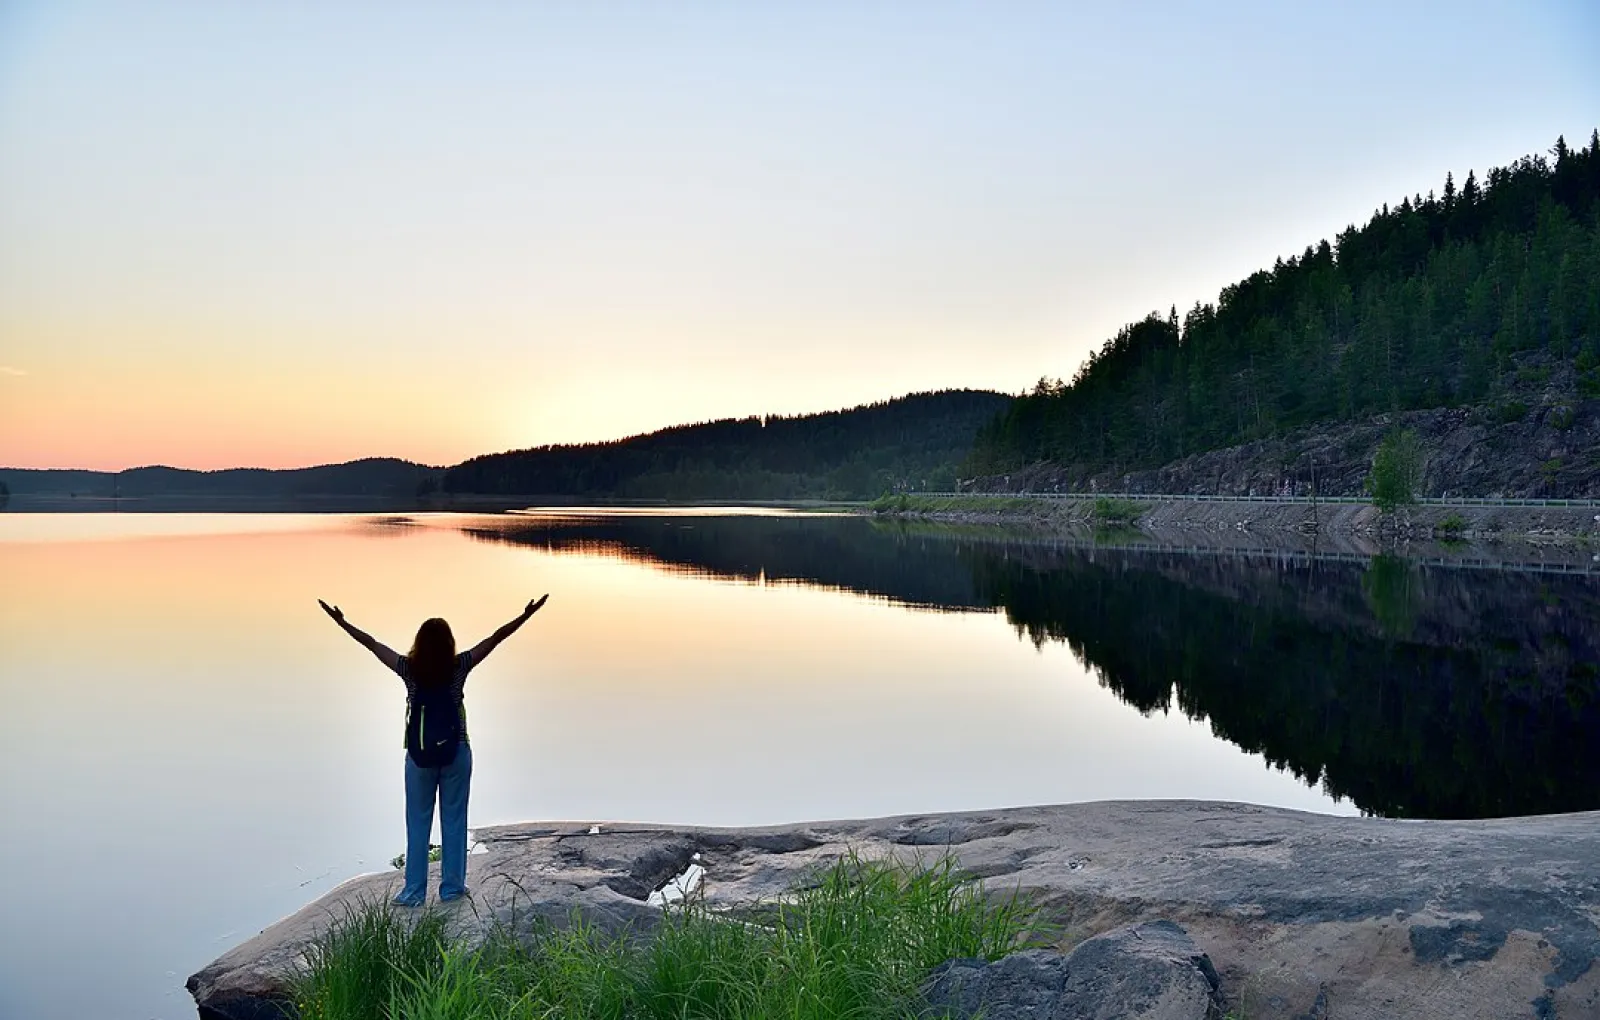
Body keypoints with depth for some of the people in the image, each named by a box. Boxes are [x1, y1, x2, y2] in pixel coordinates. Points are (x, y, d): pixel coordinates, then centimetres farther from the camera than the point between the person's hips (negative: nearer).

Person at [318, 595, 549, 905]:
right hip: (456, 754, 0)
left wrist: (341, 622, 11)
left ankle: (414, 891, 15)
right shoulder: (459, 667, -9)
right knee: (453, 822, 9)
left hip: (419, 755, 1)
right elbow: (497, 637, -8)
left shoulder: (409, 669, -8)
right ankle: (452, 887, 15)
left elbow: (372, 643, 2)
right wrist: (527, 615, -5)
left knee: (418, 824, 9)